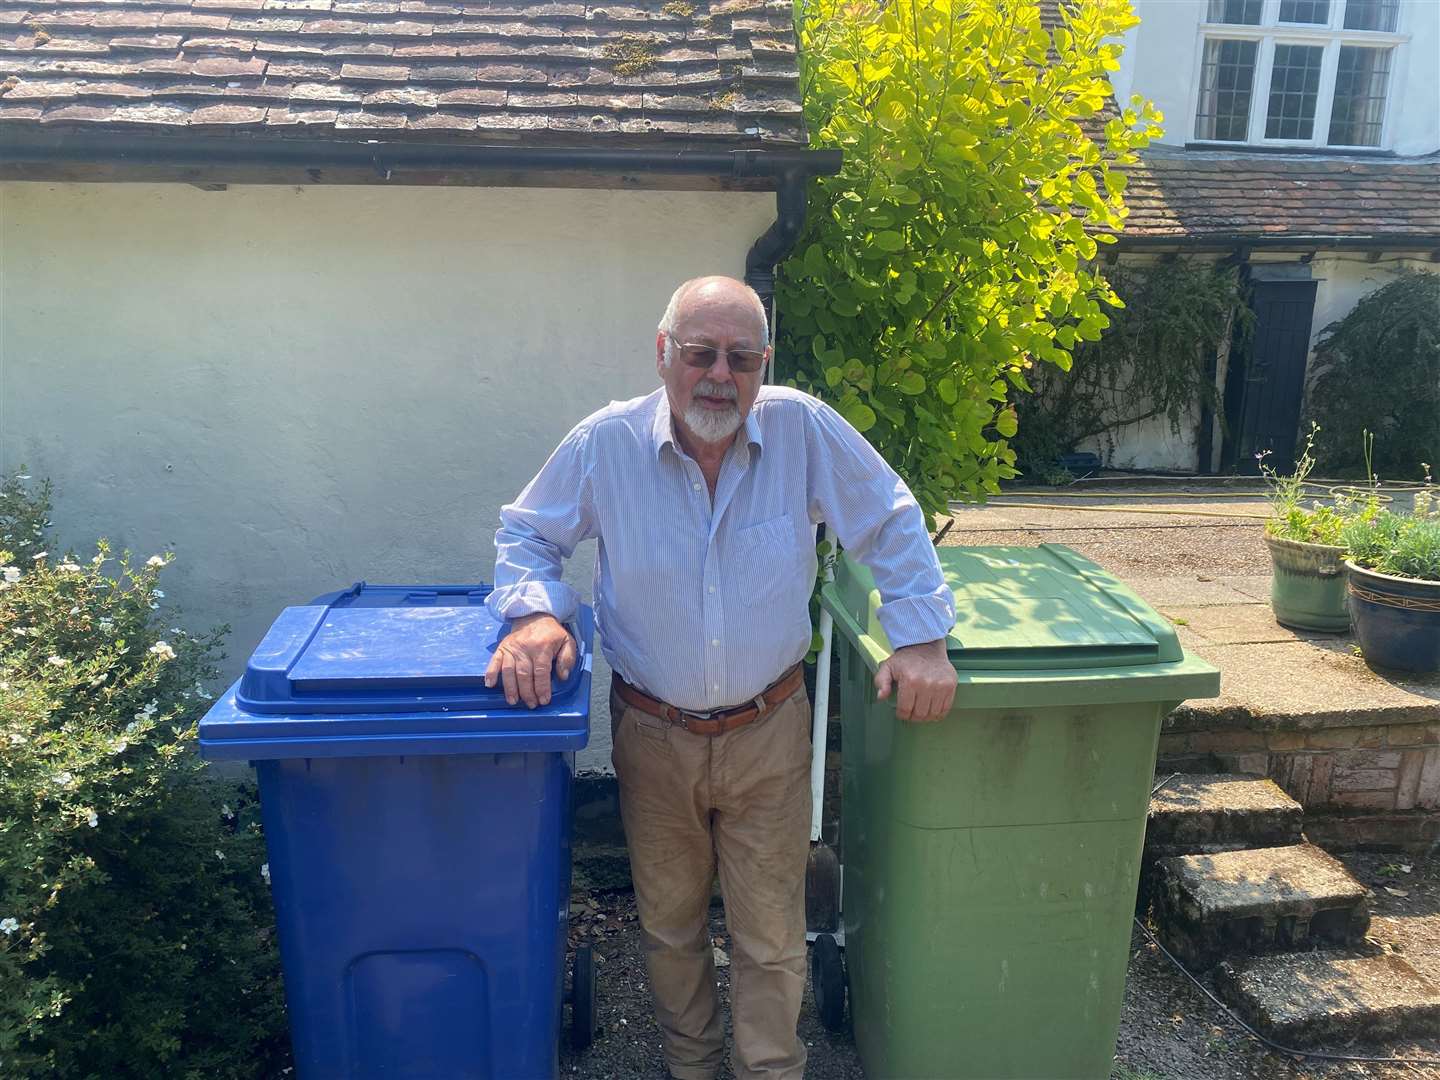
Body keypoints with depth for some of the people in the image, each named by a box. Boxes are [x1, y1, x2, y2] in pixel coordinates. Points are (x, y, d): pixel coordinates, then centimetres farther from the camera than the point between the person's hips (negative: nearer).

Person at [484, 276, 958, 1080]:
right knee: (670, 923, 21)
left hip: (769, 733, -1)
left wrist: (923, 637, -10)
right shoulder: (604, 445, -11)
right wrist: (533, 610, -17)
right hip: (653, 734, 1)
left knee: (773, 938, 12)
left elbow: (894, 525, -2)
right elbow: (527, 532, 2)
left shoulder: (805, 430, -13)